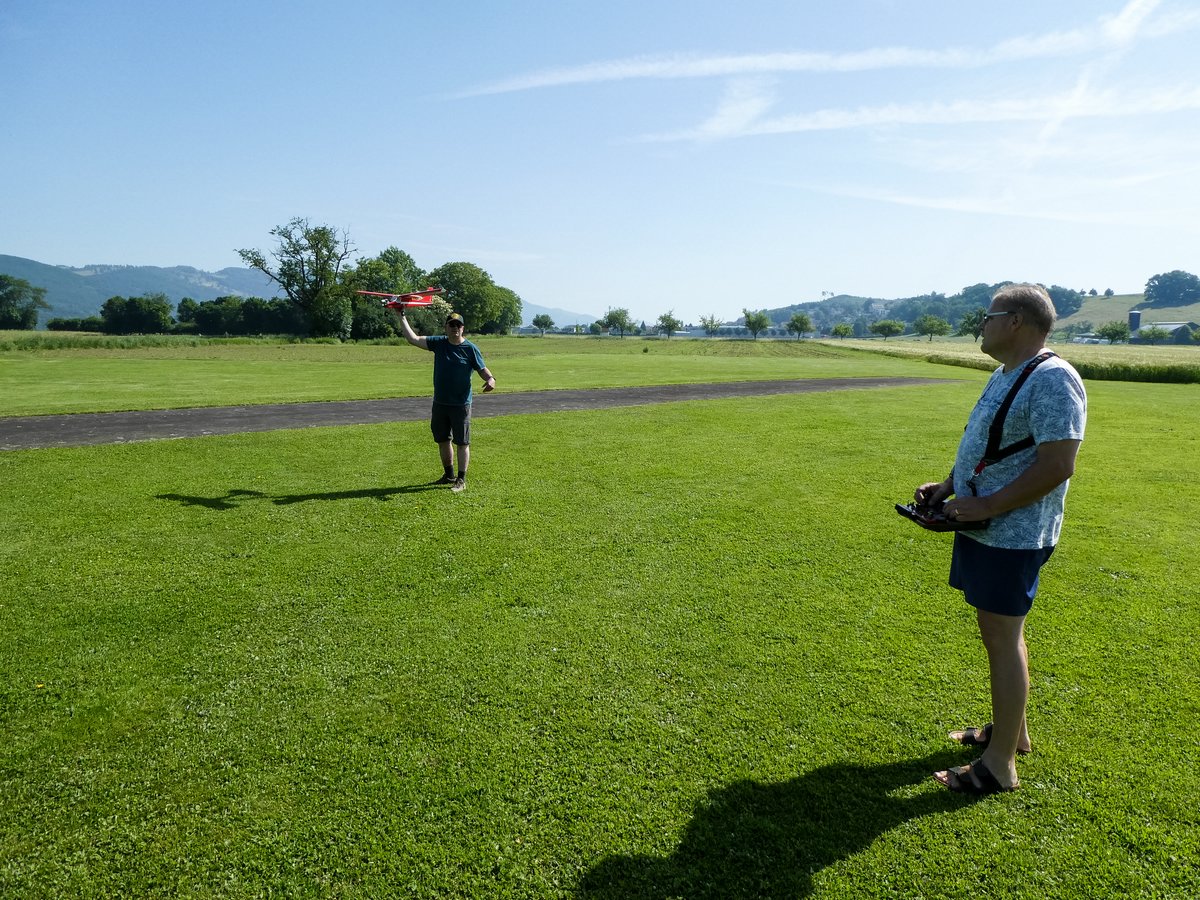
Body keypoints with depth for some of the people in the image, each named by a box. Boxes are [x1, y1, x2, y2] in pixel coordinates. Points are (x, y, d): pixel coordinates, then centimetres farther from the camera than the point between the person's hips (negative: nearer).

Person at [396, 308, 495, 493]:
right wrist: (402, 316, -1)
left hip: (461, 404, -5)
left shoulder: (471, 349, -6)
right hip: (440, 403, 5)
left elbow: (483, 370, -8)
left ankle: (461, 480, 7)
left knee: (462, 442, 0)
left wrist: (490, 379, -29)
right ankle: (449, 475, 32)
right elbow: (413, 339, 0)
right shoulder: (438, 344, 3)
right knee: (443, 440, 16)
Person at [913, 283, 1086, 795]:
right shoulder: (1004, 376, 13)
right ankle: (1011, 731, 35)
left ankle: (1000, 766, 9)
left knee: (1002, 638, -3)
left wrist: (986, 506, -23)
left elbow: (1057, 466, -24)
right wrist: (947, 487, 9)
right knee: (998, 633, 19)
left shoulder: (1052, 380, -19)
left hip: (1013, 536, -10)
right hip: (983, 528, 10)